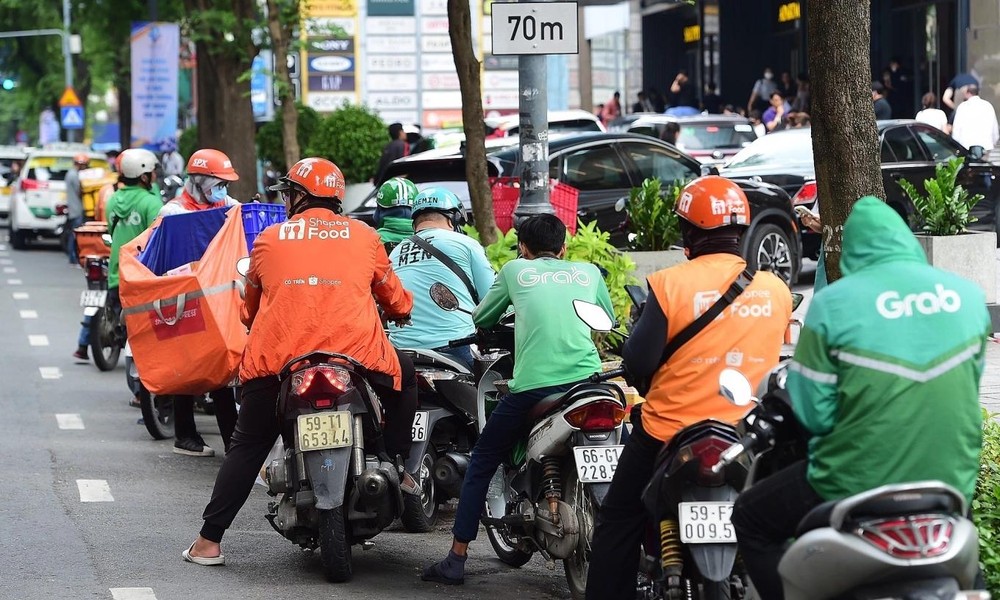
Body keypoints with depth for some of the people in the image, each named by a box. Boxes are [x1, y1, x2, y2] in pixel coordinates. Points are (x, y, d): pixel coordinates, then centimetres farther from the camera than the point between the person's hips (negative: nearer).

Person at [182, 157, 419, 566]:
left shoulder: (269, 240, 15)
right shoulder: (363, 236, 15)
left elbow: (250, 307, 27)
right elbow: (394, 298, 28)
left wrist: (255, 327, 49)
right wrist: (402, 313, 51)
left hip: (278, 356, 1)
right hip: (355, 348, -1)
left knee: (247, 447, 12)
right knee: (404, 378, 29)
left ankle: (209, 541, 8)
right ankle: (396, 467, 23)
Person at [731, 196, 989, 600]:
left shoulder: (835, 303, -10)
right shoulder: (968, 295, 3)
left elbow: (811, 412, -9)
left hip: (858, 488, -5)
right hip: (951, 487, 5)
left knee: (752, 519, 19)